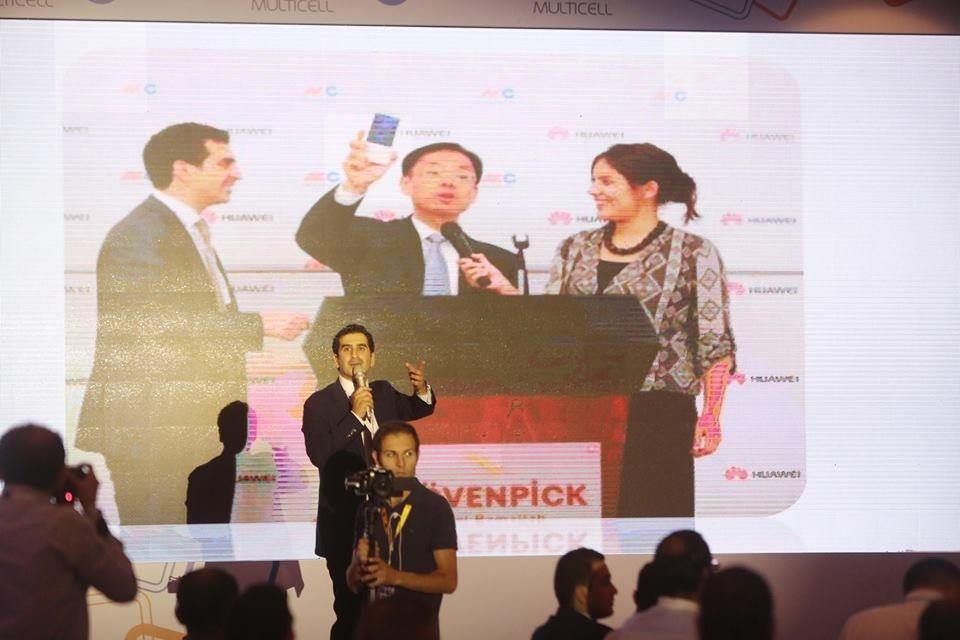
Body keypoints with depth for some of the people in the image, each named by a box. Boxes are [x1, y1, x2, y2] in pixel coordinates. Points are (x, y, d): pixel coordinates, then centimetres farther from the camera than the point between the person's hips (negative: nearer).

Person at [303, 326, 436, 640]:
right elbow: (319, 455, -18)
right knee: (350, 613, 2)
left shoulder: (384, 393, 9)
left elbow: (419, 409, 25)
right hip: (344, 525, -4)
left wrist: (421, 389, 1)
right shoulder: (318, 404, -6)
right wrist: (354, 415, -23)